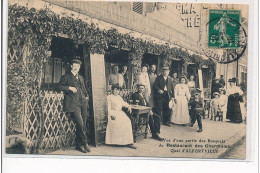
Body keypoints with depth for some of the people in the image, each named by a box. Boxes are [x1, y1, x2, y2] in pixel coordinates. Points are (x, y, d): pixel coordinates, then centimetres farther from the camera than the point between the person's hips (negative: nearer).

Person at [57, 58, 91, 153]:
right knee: (80, 124, -14)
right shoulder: (66, 77, 6)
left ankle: (78, 145, 15)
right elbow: (59, 86, -3)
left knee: (82, 125, 5)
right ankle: (84, 143, -1)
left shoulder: (81, 78, 24)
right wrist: (69, 88, -13)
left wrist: (86, 96, 14)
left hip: (83, 104, 6)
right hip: (73, 104, -6)